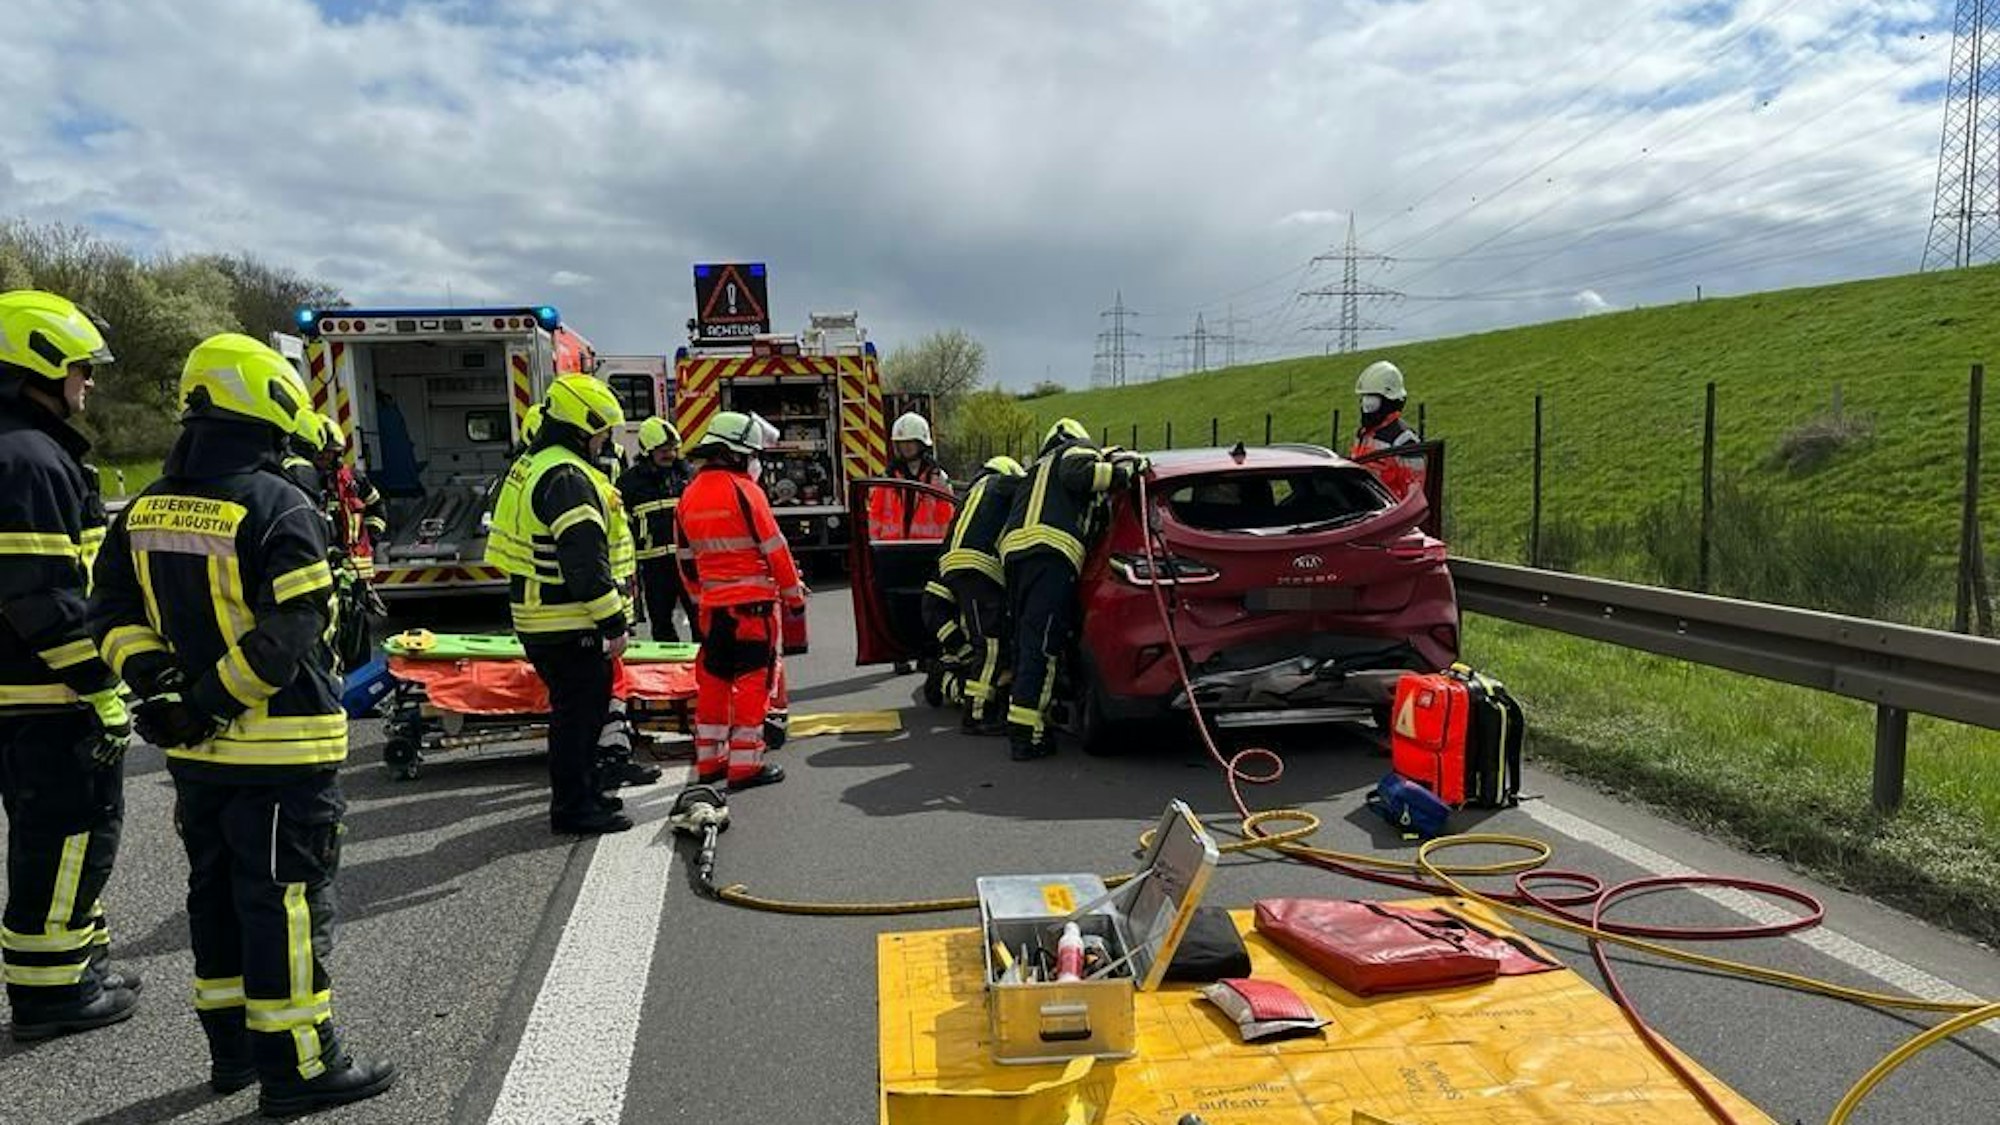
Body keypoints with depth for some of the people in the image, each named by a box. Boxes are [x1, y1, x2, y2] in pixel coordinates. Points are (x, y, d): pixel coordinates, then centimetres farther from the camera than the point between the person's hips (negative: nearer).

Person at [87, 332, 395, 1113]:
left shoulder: (146, 509, 8)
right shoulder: (281, 509, -17)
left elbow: (114, 609, 9)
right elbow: (289, 634, -23)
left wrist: (153, 679, 0)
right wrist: (211, 704, -13)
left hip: (195, 750, 8)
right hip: (280, 748, -8)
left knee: (217, 892, 18)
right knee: (286, 901, 0)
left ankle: (233, 1047, 31)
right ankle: (297, 1067, 9)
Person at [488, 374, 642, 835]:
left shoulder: (533, 466, 16)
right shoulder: (567, 477, -19)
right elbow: (586, 562, -24)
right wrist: (614, 624, -19)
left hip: (542, 620, 11)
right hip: (569, 625, -11)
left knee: (581, 709, 20)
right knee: (577, 712, -1)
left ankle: (582, 791, 33)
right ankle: (573, 808, 9)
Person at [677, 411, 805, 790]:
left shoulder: (690, 496, 9)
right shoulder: (744, 490, -12)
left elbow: (687, 556, 16)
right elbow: (774, 548, -11)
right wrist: (794, 594, -2)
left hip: (713, 605, 7)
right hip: (752, 602, -7)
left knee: (713, 680, 14)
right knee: (752, 680, 0)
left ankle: (709, 760, 23)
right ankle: (745, 764, 2)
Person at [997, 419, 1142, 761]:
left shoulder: (1039, 467, 39)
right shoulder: (1078, 448, 17)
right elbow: (1078, 474, -8)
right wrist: (1124, 470, 0)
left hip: (1012, 550, 8)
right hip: (1051, 553, -8)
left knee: (1025, 643, 13)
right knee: (1042, 646, -11)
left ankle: (1020, 722, 14)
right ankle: (1026, 734, -15)